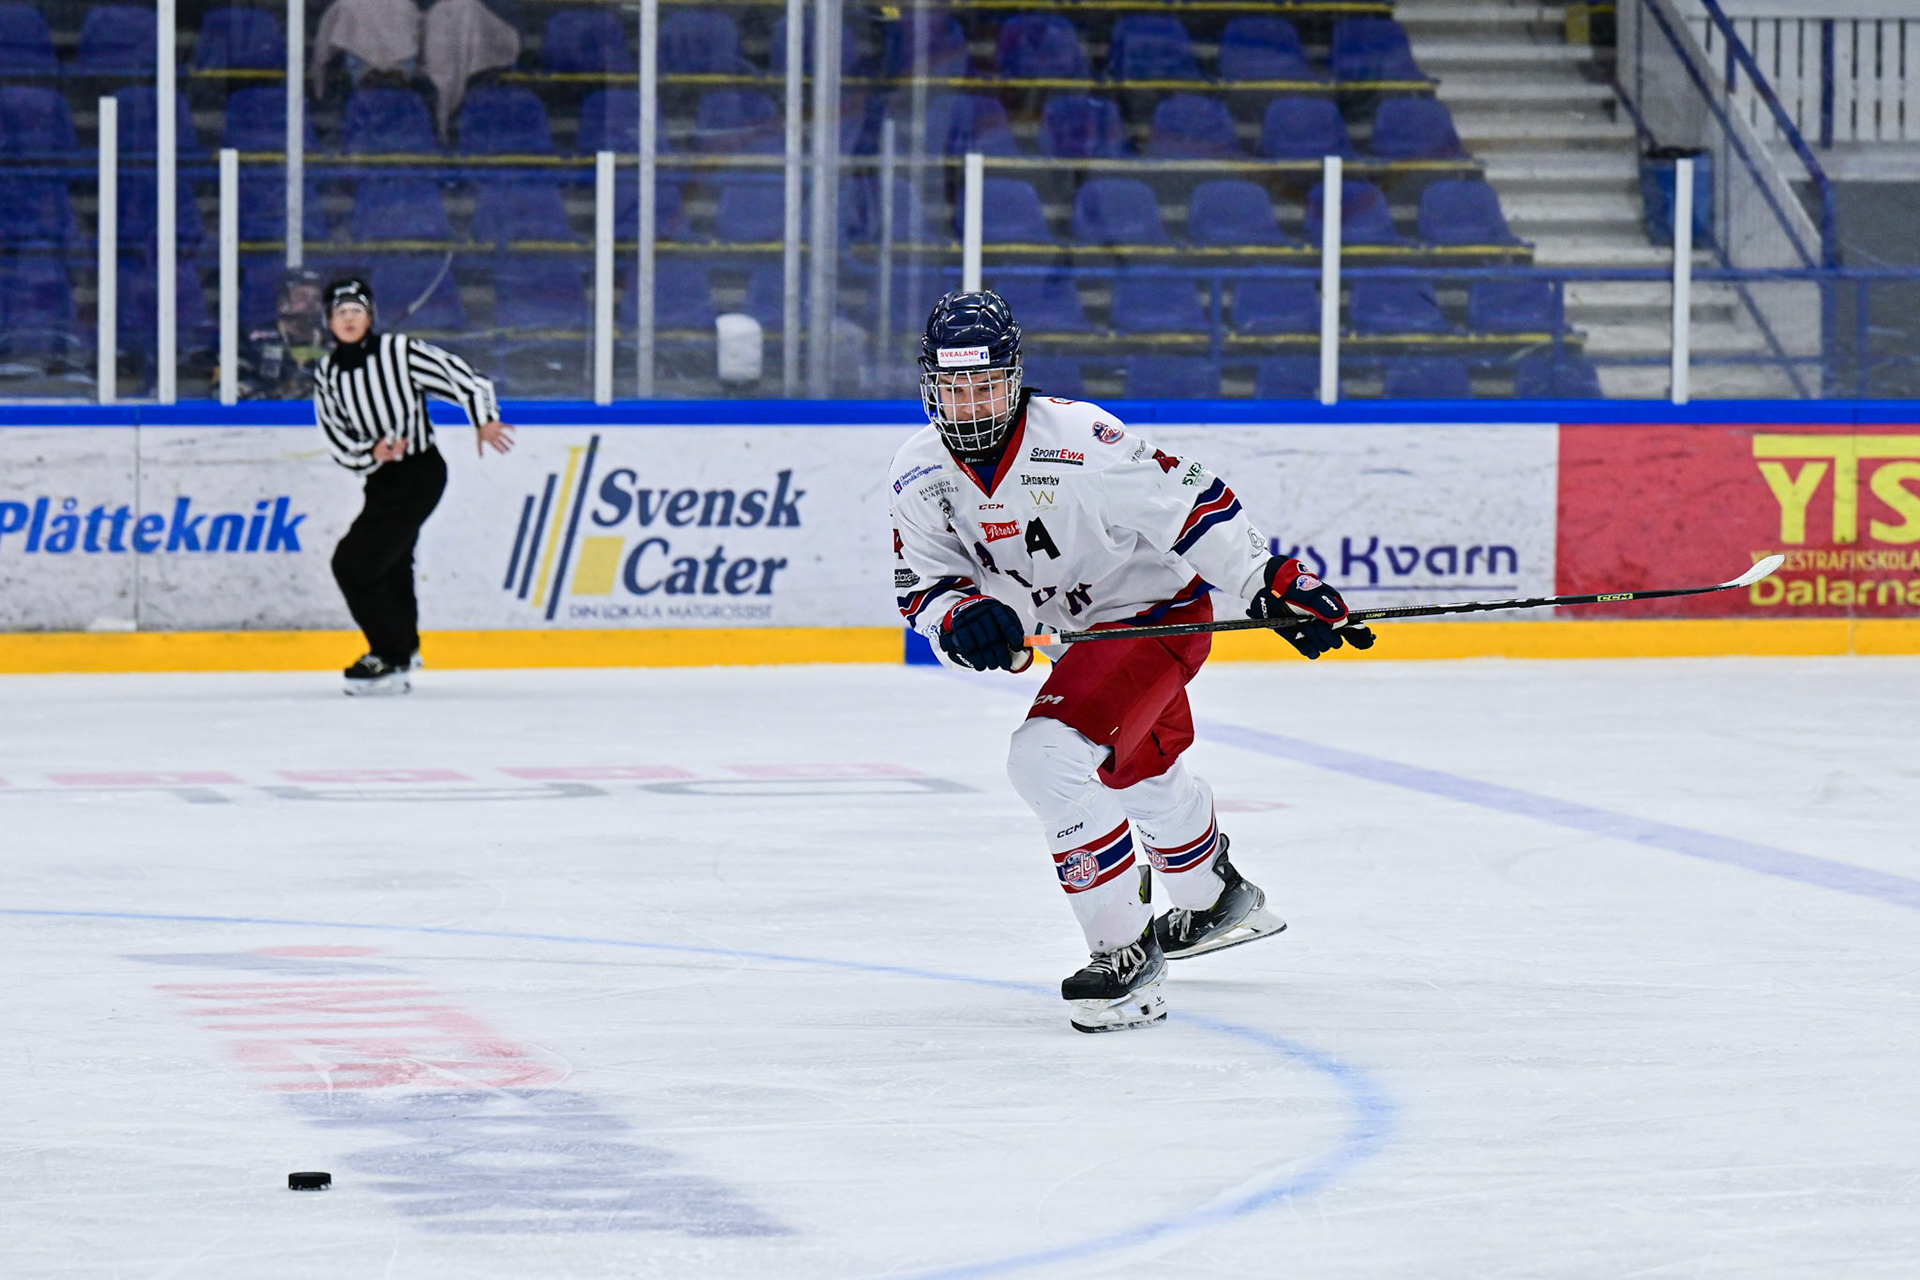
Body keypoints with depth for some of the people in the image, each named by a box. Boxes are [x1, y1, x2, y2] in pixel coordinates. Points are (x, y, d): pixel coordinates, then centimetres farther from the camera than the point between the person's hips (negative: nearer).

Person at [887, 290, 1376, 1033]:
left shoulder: (1076, 439, -29)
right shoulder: (920, 474, -10)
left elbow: (1185, 502, -26)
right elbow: (922, 586, -6)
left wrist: (1270, 582, -27)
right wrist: (962, 617, -29)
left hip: (1158, 610, -8)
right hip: (1087, 627, 8)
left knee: (1048, 756, -26)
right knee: (1139, 769, 31)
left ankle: (1126, 954, -20)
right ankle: (1220, 900, 60)